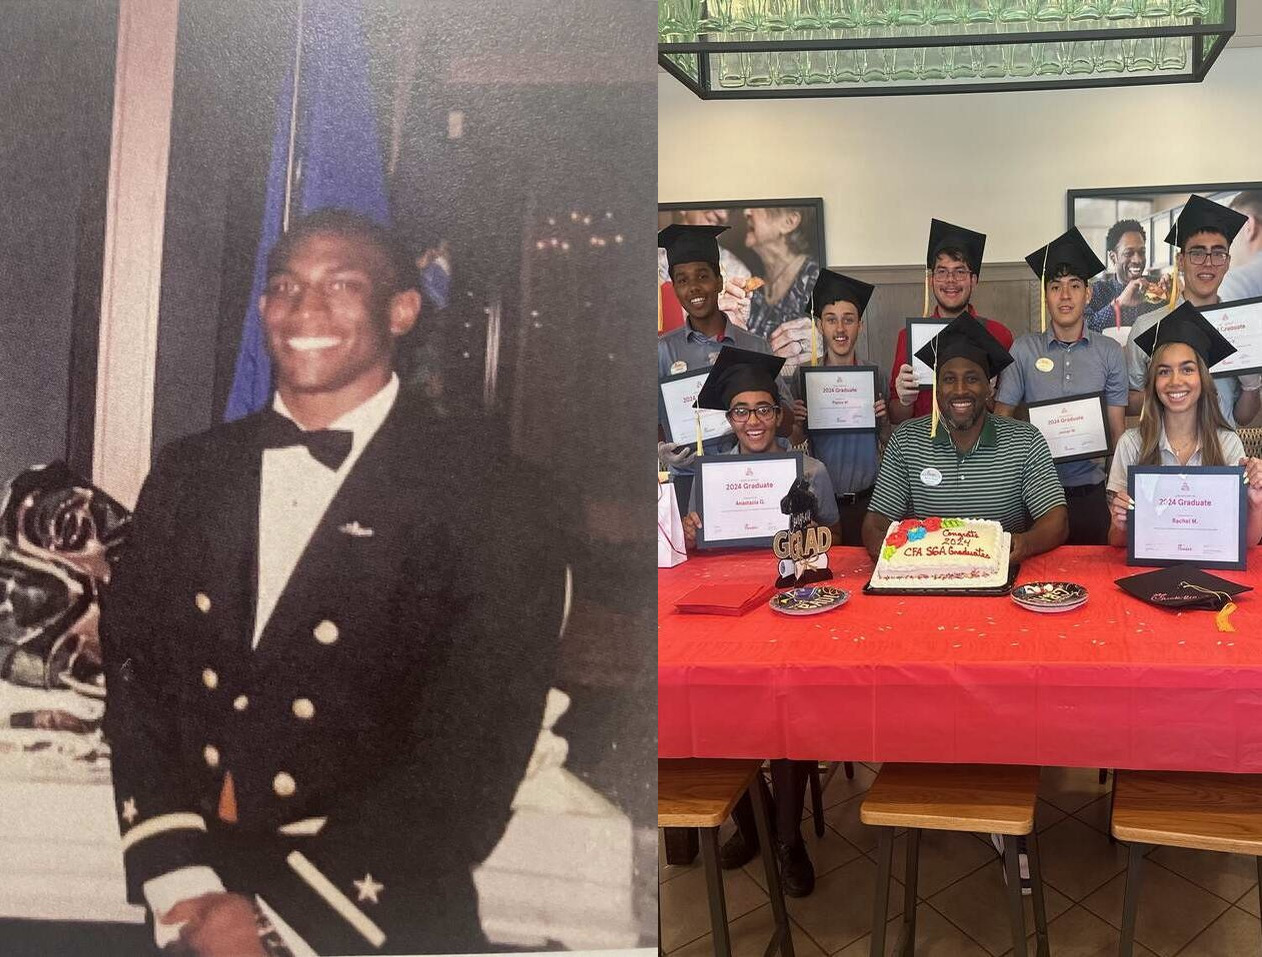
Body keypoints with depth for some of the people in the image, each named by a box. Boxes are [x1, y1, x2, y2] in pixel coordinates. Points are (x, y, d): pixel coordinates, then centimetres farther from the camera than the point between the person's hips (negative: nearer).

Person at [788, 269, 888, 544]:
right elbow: (795, 442, 6)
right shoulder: (804, 377, -1)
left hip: (867, 498, 1)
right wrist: (797, 423, -14)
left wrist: (884, 421, -12)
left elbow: (886, 440, 8)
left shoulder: (875, 375, 0)